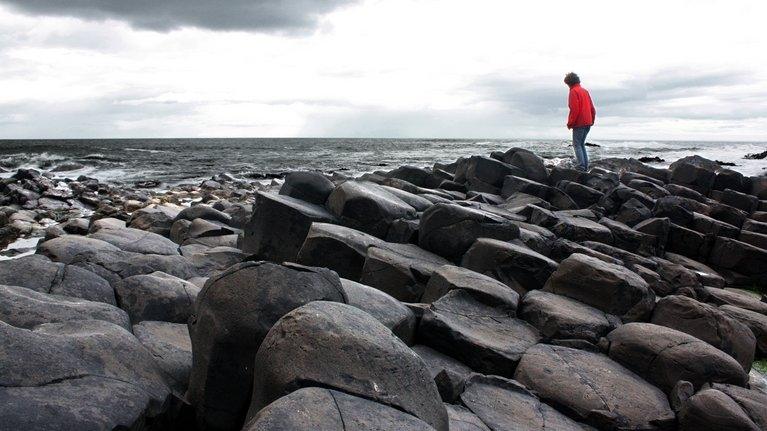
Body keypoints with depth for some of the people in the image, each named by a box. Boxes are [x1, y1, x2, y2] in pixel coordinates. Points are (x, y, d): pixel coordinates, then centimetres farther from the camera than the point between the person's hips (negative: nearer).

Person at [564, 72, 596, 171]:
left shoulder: (573, 91, -9)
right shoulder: (585, 90, 16)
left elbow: (574, 110, -17)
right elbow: (592, 108, 17)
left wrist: (570, 123, -10)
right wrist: (592, 120, 22)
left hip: (579, 123, -8)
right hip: (588, 123, 8)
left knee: (577, 145, -4)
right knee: (582, 144, 15)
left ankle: (581, 167, -12)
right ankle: (585, 167, 13)